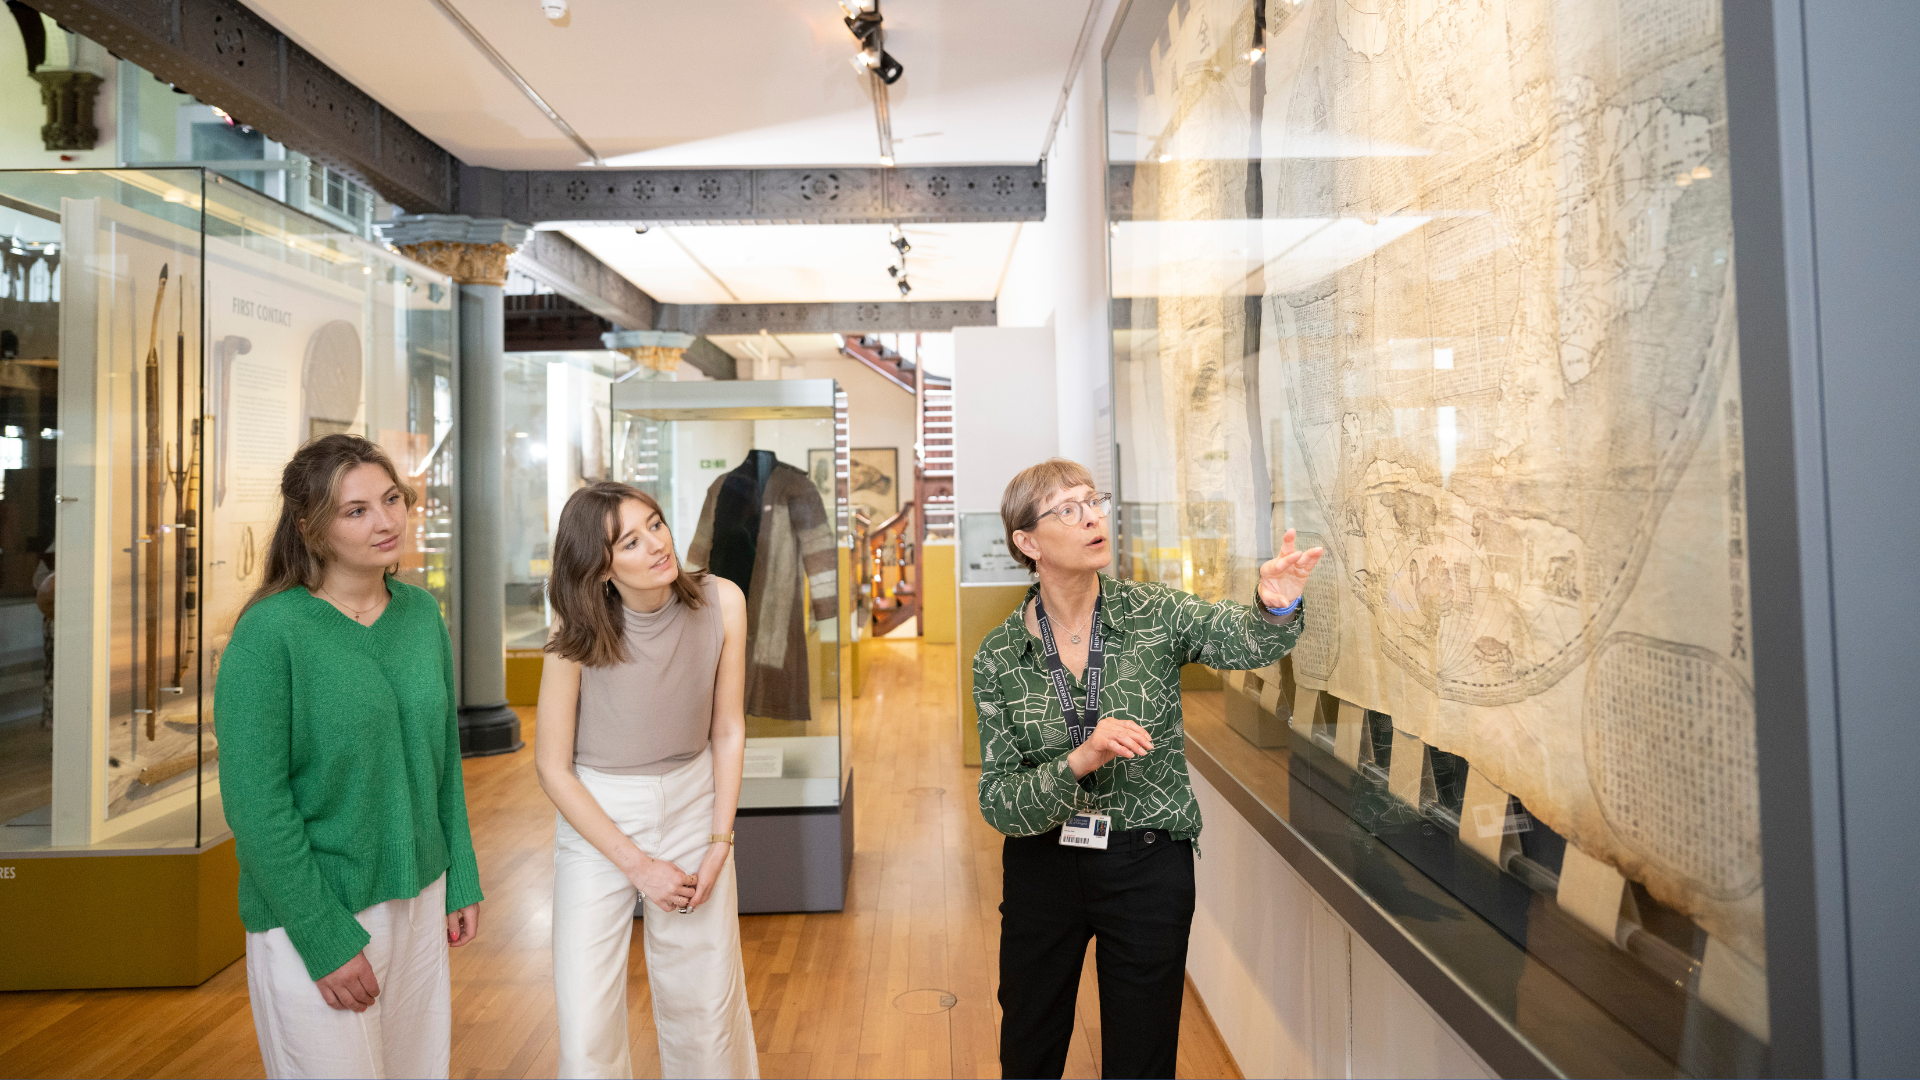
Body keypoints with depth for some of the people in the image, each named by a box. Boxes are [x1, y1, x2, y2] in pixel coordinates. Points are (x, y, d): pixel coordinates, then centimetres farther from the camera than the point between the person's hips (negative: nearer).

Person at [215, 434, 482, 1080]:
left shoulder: (422, 613, 1)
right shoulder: (269, 633, -15)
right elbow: (255, 804, -16)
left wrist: (462, 880, 7)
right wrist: (325, 939, -15)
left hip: (419, 899, 6)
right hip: (313, 915, -5)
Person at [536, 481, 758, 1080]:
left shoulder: (720, 602, -13)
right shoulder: (580, 633, -17)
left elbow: (728, 731, -4)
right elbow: (553, 766, -9)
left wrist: (719, 844, -6)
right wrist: (637, 864, -10)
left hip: (693, 807, 2)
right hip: (597, 816, -1)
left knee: (707, 1002, 10)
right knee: (587, 1025, 2)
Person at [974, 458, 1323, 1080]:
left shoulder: (1153, 613, -8)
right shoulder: (999, 656, -9)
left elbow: (1243, 638, -26)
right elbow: (996, 801, -13)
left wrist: (1274, 605, -48)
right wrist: (1079, 762, -29)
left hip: (1149, 865, 0)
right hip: (1042, 866, 1)